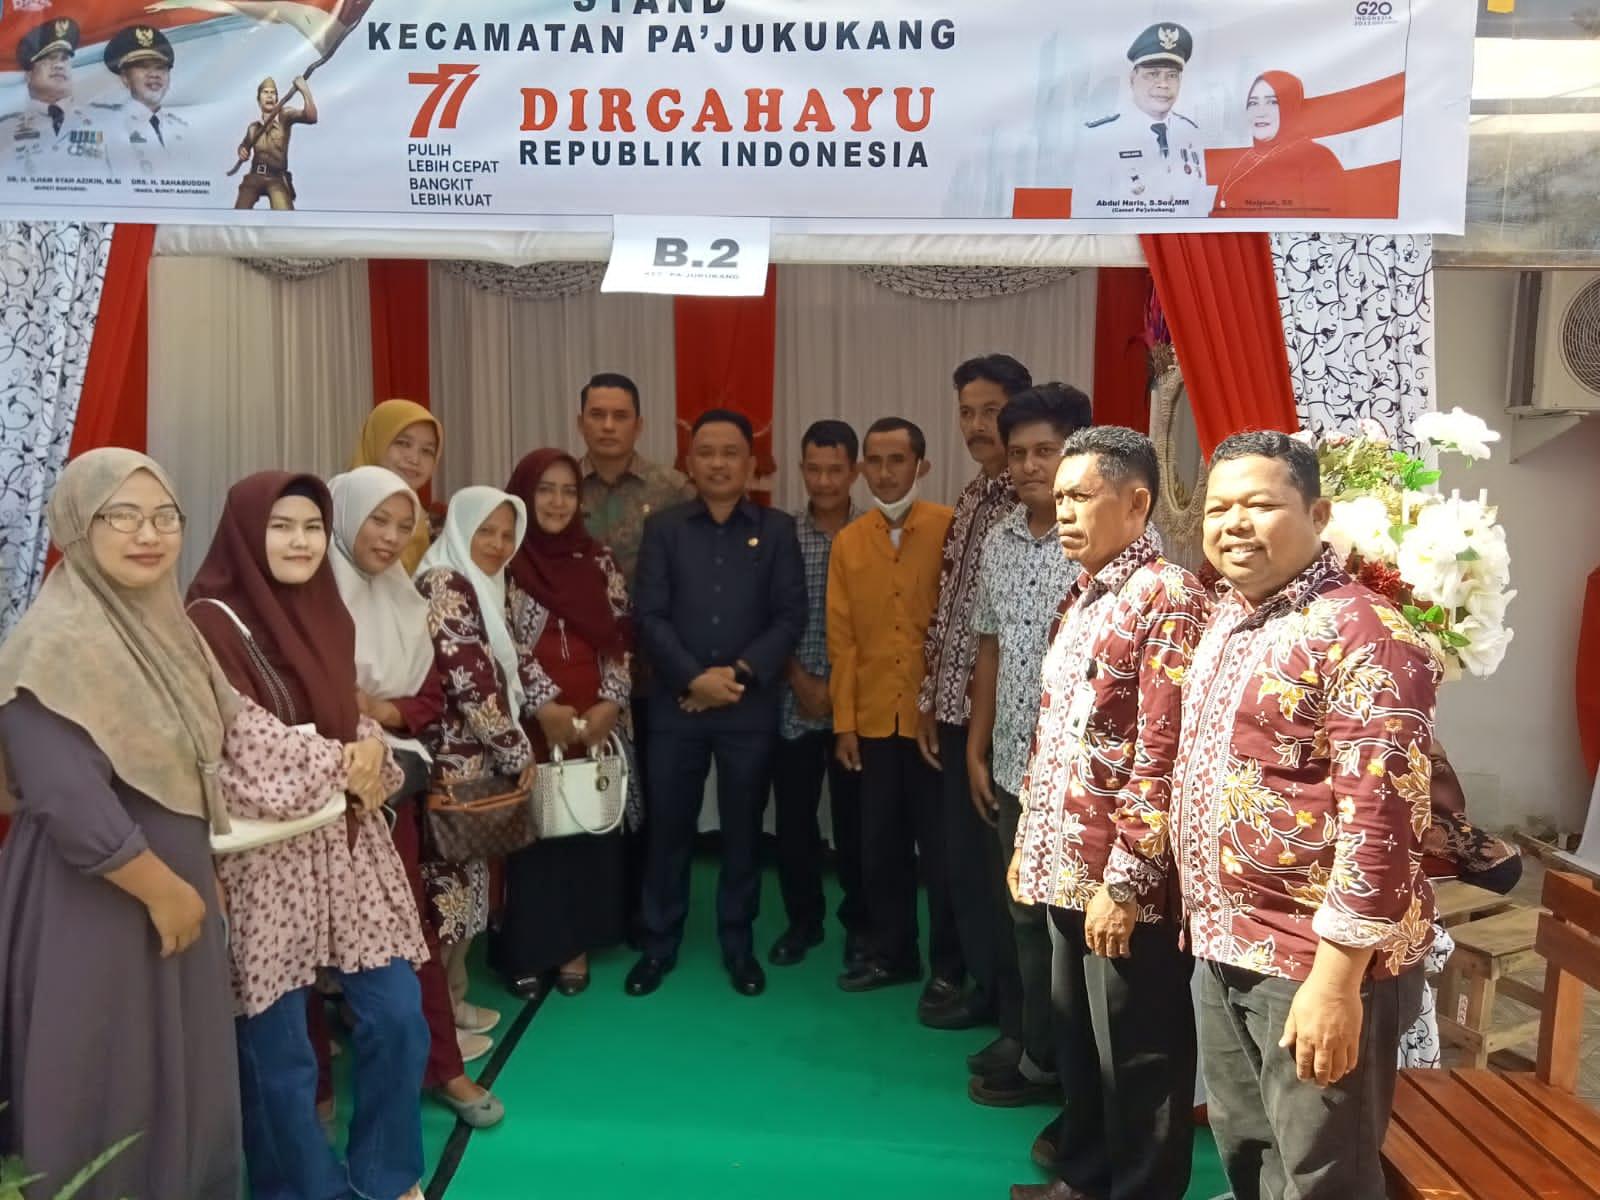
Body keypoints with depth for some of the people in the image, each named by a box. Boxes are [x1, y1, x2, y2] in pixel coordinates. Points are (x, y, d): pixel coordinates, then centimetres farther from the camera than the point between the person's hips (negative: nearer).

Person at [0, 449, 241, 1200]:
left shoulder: (162, 624, 6)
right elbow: (72, 807, -25)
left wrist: (196, 878, 11)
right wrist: (163, 889, -15)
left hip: (178, 885, 8)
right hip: (92, 905, -8)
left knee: (184, 1080, 18)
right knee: (107, 1094, 7)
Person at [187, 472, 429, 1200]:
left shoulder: (329, 617, 11)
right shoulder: (211, 623, -11)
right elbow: (251, 751, -16)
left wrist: (372, 760, -4)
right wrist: (340, 765, -7)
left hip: (349, 842, 6)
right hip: (265, 853, -6)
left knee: (397, 1014, 7)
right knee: (278, 1046, 5)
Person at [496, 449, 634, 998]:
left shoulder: (598, 561, 10)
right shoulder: (502, 560, -3)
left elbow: (621, 638, 8)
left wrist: (610, 703, -5)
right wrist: (544, 706, -16)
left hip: (597, 722, 4)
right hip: (529, 724, -4)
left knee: (590, 829, 9)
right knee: (531, 832, 2)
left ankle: (576, 944, 23)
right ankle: (525, 949, 18)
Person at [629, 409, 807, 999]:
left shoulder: (777, 529, 5)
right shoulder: (664, 527, 5)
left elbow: (791, 615, -2)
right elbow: (649, 614, -3)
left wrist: (740, 672, -13)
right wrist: (694, 678, -14)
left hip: (751, 707, 0)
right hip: (675, 704, 0)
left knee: (743, 830, 10)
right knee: (667, 827, 8)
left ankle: (738, 945, 26)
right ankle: (658, 944, 24)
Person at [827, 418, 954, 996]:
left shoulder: (952, 529, -6)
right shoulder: (848, 542, 6)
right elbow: (842, 638, 5)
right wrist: (844, 721, 3)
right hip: (874, 720, 4)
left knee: (941, 842, 8)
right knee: (880, 844, 13)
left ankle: (950, 961, 25)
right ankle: (891, 952, 30)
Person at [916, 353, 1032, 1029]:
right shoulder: (967, 503, 13)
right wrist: (928, 701, 13)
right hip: (956, 708, 8)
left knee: (1002, 860, 2)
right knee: (957, 854, 15)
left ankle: (1016, 1004, 19)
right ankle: (966, 976, 32)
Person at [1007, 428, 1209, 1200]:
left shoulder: (1168, 598, -15)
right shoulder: (1083, 597, 13)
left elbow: (1162, 755, -20)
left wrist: (1125, 880, -20)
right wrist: (1029, 844, 17)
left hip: (1124, 881, -8)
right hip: (1068, 868, 9)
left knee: (1137, 1061, 8)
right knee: (1077, 1043, 21)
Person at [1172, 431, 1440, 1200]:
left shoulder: (1361, 633, -19)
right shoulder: (1227, 619, 8)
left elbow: (1381, 819, -24)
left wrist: (1335, 979, -24)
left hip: (1315, 961, -8)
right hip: (1223, 949, 8)